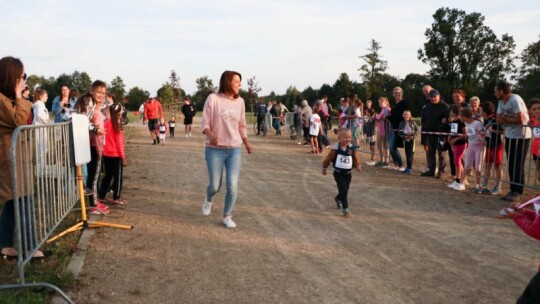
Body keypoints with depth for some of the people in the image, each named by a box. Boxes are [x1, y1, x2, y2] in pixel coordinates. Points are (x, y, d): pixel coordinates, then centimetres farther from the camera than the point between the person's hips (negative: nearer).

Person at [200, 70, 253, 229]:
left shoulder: (240, 101, 4)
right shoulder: (213, 98, -8)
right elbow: (204, 123, -7)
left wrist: (247, 144, 4)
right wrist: (210, 135, -27)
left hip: (234, 150, 3)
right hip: (214, 150, -3)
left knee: (233, 185, -5)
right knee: (215, 186, 6)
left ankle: (227, 217, 15)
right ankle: (208, 201, 42)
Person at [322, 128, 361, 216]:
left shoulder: (352, 148, -8)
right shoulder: (335, 149, -16)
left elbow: (356, 159, 1)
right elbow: (327, 159, -4)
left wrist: (357, 166, -18)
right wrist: (324, 169, 4)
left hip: (348, 173, 4)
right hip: (338, 173, -4)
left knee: (345, 190, 19)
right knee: (343, 190, -13)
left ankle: (338, 199, 51)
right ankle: (345, 208, -2)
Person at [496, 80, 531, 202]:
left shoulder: (515, 99, -20)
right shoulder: (501, 101, 5)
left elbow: (520, 120, -25)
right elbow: (499, 120, 1)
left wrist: (505, 118, -11)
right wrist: (510, 119, -16)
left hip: (521, 136, -7)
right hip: (509, 136, 7)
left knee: (518, 165, -4)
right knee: (511, 165, 9)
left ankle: (518, 192, 3)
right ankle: (513, 190, 16)